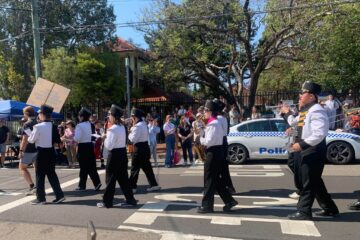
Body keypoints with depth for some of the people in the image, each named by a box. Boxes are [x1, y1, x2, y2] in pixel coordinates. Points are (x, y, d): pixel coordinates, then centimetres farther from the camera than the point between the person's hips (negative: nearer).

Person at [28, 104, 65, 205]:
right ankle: (59, 195, 14)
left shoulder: (38, 126, -16)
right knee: (52, 174, 14)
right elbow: (58, 141, 5)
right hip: (51, 152, 6)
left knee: (40, 175, 6)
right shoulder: (54, 127, 0)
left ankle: (41, 198, 14)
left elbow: (31, 140, -6)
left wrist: (29, 137, 15)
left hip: (41, 153, -5)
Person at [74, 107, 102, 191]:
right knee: (91, 166, 9)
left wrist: (72, 137, 1)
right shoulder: (91, 125, 8)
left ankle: (82, 185, 13)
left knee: (84, 167, 2)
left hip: (83, 147, -6)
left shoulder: (79, 125, -13)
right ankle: (97, 182, 2)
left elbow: (77, 138, -17)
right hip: (90, 146, 6)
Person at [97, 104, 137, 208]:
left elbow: (109, 146, -19)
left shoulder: (112, 129, -18)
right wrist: (108, 136, 9)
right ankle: (130, 199, 17)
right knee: (123, 177, 13)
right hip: (122, 153, 8)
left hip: (115, 155, -8)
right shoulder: (122, 127, 9)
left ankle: (107, 202, 15)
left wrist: (104, 138, -4)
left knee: (111, 178, 3)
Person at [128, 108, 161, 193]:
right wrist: (132, 129, 4)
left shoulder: (138, 126, -18)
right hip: (145, 147, 9)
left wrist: (129, 133, -3)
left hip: (139, 148, -9)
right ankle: (154, 184, 15)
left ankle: (132, 186, 10)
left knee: (135, 168, 1)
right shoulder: (144, 124, 13)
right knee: (147, 167, 13)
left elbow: (133, 139, -21)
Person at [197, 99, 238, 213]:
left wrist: (200, 138, -7)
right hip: (217, 151, 10)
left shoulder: (213, 124, -17)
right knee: (216, 179, 17)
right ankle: (229, 201, 22)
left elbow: (208, 141, -23)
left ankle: (207, 205, 11)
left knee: (209, 180, 0)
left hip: (213, 153, -10)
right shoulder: (215, 123, 15)